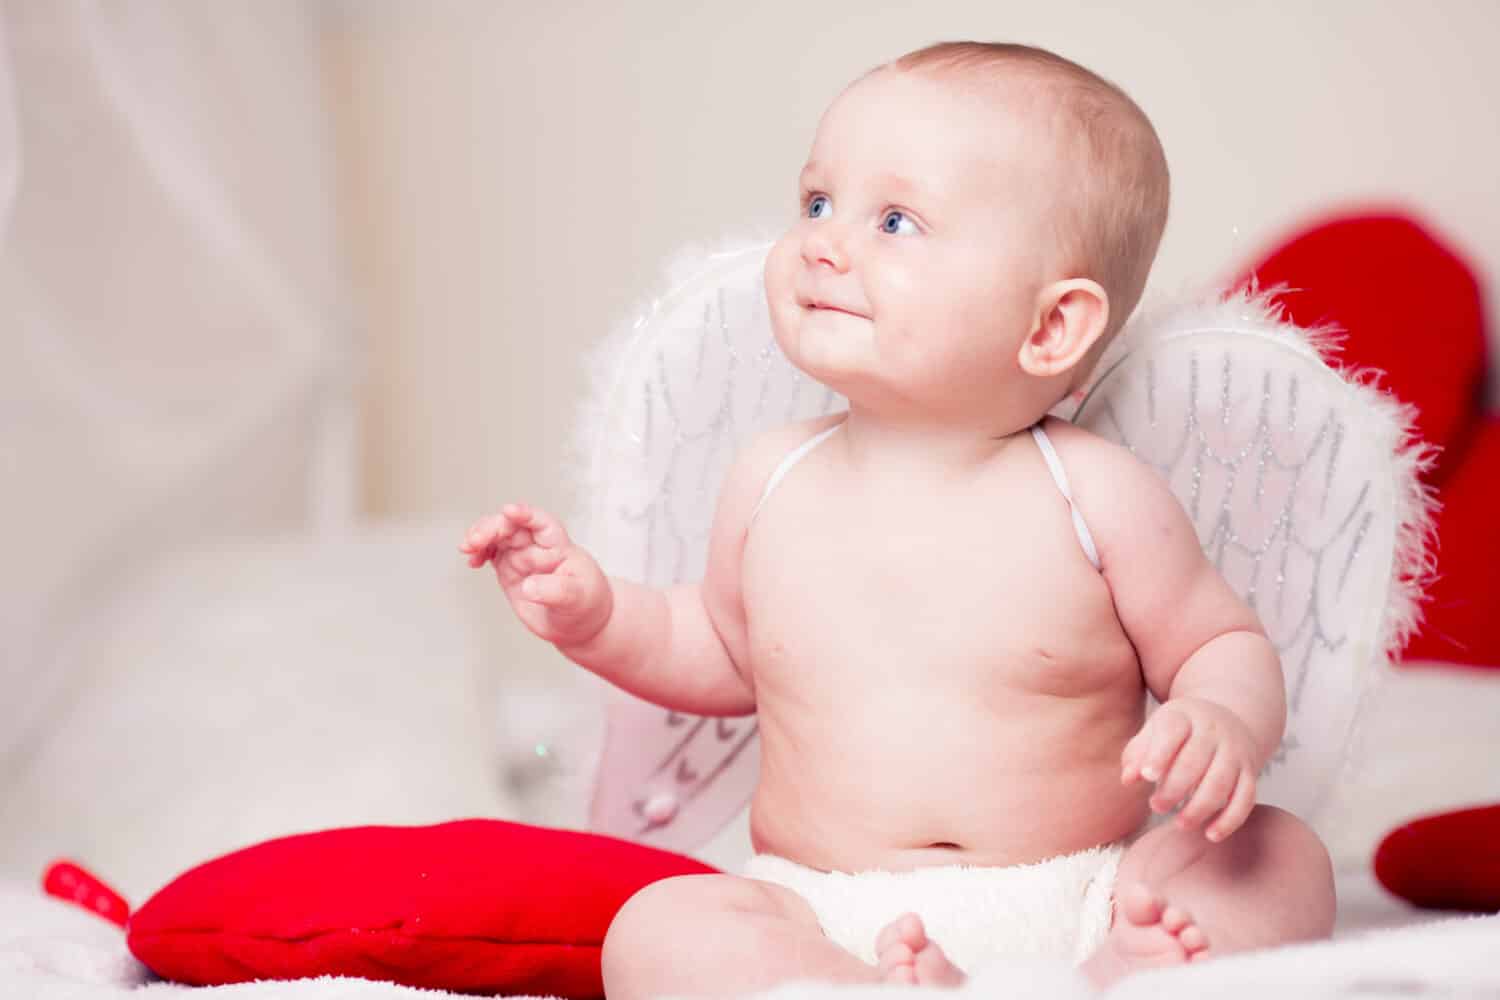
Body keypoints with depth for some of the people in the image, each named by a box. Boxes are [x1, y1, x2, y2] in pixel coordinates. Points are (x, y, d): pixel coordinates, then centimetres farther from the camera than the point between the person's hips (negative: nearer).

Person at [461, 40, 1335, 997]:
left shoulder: (1094, 495, -6)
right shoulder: (775, 480, 5)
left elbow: (1227, 644, 4)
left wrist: (1227, 722, -18)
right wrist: (597, 614, 6)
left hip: (1069, 911, -1)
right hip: (829, 922, 1)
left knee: (1284, 856, -22)